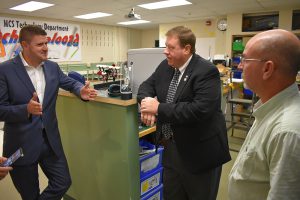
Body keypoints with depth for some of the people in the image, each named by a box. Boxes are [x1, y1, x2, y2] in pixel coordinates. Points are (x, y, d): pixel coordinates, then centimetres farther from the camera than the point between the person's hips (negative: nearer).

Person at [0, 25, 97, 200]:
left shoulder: (53, 67, 4)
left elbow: (71, 83, 17)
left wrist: (81, 91, -6)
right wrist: (26, 109, -29)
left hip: (50, 139, 4)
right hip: (21, 144, -4)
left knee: (63, 183, 10)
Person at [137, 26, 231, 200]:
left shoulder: (206, 71, -20)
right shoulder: (165, 66, 4)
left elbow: (200, 110, -30)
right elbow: (147, 85, 13)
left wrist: (159, 108, -24)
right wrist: (146, 100, -12)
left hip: (199, 151, -6)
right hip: (171, 147, 7)